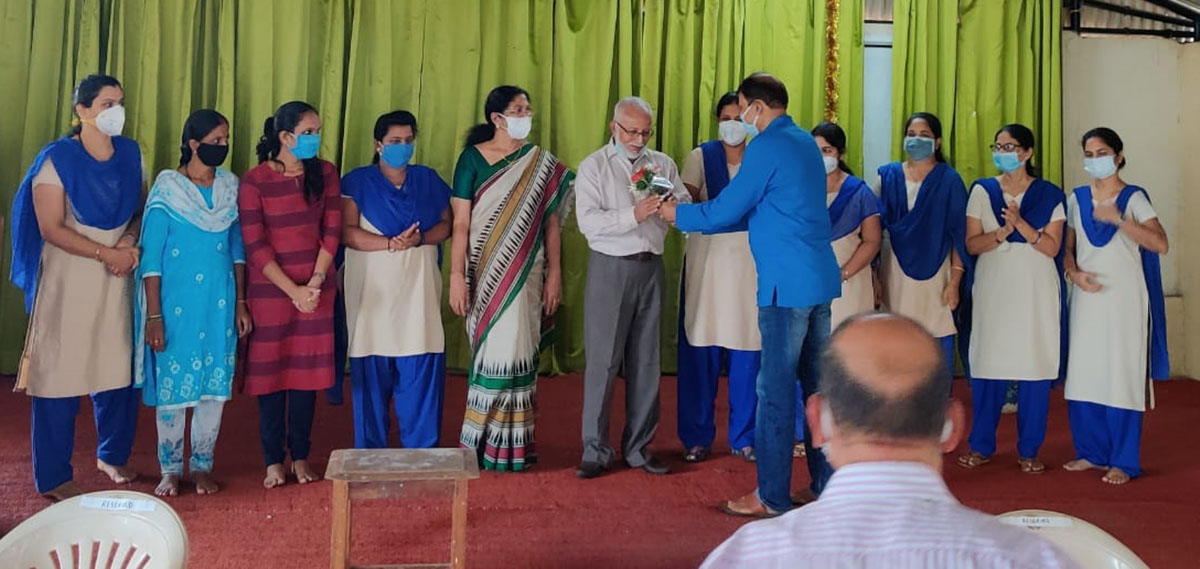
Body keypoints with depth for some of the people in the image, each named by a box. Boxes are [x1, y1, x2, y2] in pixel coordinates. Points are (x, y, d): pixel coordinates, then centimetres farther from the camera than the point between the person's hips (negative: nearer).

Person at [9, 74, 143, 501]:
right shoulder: (57, 158, -9)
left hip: (117, 280, 5)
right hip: (68, 281, -5)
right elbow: (51, 229, -12)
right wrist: (106, 252, -17)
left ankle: (112, 456, 31)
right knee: (60, 374, 0)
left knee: (118, 369, 9)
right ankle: (53, 478, 12)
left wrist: (129, 243, -8)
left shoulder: (130, 154, 6)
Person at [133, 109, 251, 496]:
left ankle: (202, 466, 20)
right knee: (172, 384, 2)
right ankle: (170, 470, 17)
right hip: (175, 303, -3)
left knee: (215, 384, 7)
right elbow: (151, 257, -6)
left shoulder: (231, 187, 5)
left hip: (220, 303, 3)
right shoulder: (167, 188, -6)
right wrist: (153, 316, -10)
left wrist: (241, 303, 7)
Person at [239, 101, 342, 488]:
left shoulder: (324, 173, 4)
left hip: (317, 290, 3)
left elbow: (331, 232, 1)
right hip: (270, 292, -2)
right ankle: (273, 462, 12)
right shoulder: (255, 180, -6)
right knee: (271, 373, 3)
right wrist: (292, 290, -14)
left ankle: (300, 457, 16)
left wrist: (315, 283, -10)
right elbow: (255, 245, -9)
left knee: (307, 372, 6)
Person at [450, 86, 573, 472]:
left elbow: (551, 223, 6)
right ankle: (482, 443, 14)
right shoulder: (472, 158, -1)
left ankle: (513, 446, 15)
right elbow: (460, 222, -4)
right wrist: (457, 276, -10)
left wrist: (554, 275, 1)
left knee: (520, 353, 3)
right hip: (486, 274, -2)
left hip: (526, 276, 2)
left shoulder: (542, 163, 6)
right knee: (492, 352, 1)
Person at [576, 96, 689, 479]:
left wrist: (676, 205, -18)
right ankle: (595, 451, 7)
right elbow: (588, 220, -12)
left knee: (646, 362, 8)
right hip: (610, 268, -4)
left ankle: (638, 448, 18)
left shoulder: (663, 164, 11)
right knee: (602, 361, -3)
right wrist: (634, 214, -23)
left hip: (651, 268, 4)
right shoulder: (594, 167, 1)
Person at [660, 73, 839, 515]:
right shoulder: (806, 142, 17)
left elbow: (724, 212, -8)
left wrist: (677, 213, 9)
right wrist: (690, 212, 23)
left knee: (776, 391, -3)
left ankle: (772, 497, 4)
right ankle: (825, 483, 23)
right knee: (818, 384, 14)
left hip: (788, 286, -9)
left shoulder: (766, 147, -11)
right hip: (822, 279, 9)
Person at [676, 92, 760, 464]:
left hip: (749, 262, 1)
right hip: (707, 261, -1)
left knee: (747, 352, 2)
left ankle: (744, 437, 16)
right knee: (701, 351, 0)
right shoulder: (701, 156, 7)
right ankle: (697, 437, 13)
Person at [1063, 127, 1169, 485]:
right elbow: (1067, 246, 13)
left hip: (1124, 300, -4)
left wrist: (1118, 219, -22)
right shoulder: (1076, 199, 10)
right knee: (1084, 374, 4)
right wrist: (1074, 273, -6)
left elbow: (1160, 244, -14)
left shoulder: (1134, 198, -2)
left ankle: (1123, 462, 5)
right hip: (1087, 299, 4)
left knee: (1122, 375, -3)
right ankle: (1092, 453, 17)